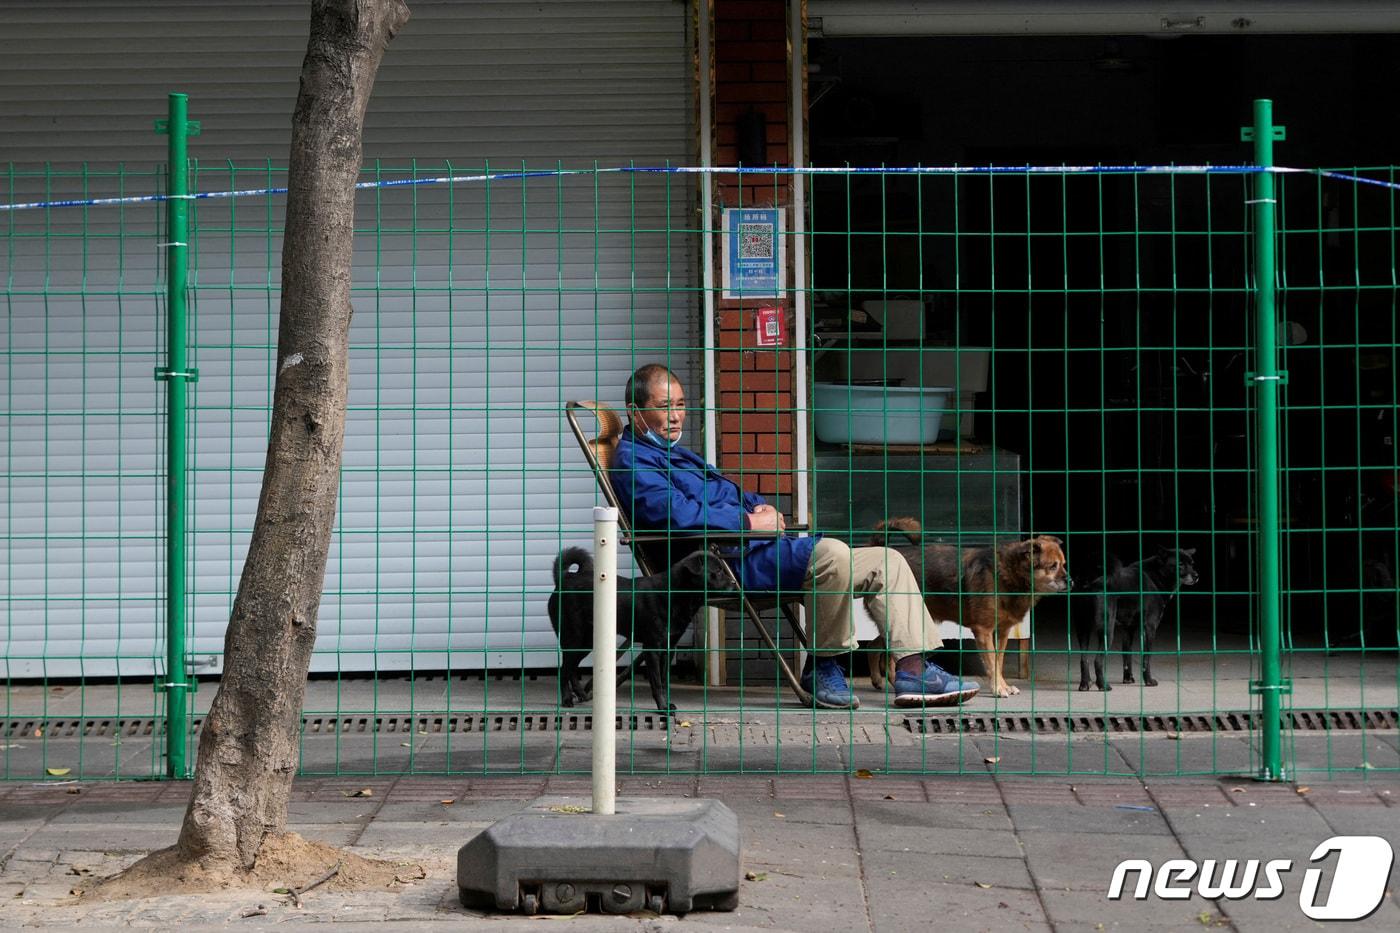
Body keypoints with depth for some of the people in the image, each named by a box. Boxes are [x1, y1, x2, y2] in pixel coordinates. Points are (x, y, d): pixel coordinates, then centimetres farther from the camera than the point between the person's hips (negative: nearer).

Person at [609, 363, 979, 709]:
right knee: (832, 553, -35)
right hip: (735, 561, -11)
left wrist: (761, 506, 8)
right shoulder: (633, 461, -6)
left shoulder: (674, 454, 27)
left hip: (760, 547, 11)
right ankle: (823, 666, -18)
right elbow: (678, 514, -21)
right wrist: (752, 522, -13)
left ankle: (913, 668, -4)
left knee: (888, 562, 4)